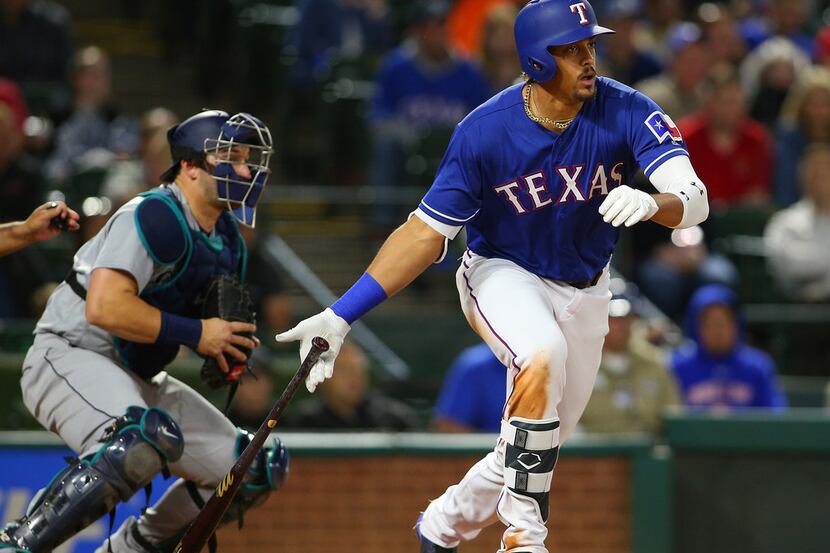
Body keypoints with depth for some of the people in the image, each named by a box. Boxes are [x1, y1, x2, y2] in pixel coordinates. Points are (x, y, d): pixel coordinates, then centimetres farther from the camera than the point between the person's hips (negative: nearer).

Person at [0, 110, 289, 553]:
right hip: (68, 356, -10)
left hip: (137, 380, 10)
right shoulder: (155, 217, -18)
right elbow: (105, 308, -29)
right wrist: (196, 333, -22)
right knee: (147, 436, -39)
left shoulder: (228, 239, 11)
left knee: (255, 471, 6)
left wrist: (226, 346, 0)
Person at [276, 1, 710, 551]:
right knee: (543, 358, -36)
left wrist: (652, 203, -56)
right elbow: (427, 233, -19)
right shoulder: (485, 131, -23)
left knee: (537, 450, 10)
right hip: (502, 274, -3)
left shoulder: (626, 112, -21)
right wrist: (341, 316, -26)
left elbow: (695, 200, -30)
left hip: (584, 292, 4)